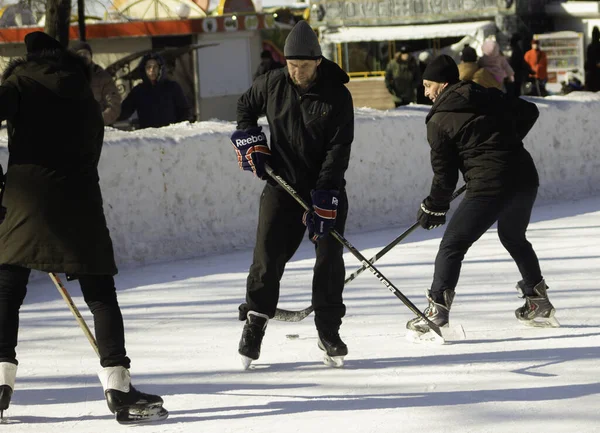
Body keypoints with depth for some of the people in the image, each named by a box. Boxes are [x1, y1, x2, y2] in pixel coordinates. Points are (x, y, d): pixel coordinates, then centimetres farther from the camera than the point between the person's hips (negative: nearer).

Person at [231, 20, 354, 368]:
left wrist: (324, 198, -22)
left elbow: (338, 150, -15)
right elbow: (245, 106, 20)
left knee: (330, 258, -4)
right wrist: (250, 142, 3)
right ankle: (254, 324, 5)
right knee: (268, 255, -6)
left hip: (326, 187, -1)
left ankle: (329, 330, 9)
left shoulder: (337, 96, -11)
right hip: (281, 186, 1)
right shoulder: (273, 84, -2)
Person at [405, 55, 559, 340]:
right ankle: (539, 305, 37)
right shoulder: (490, 97, 12)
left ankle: (437, 311, -7)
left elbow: (445, 174, -1)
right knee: (514, 238, 30)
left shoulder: (439, 121, -2)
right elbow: (529, 112, 22)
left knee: (452, 246, 1)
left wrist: (434, 208, 13)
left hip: (489, 186, -7)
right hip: (525, 176, 7)